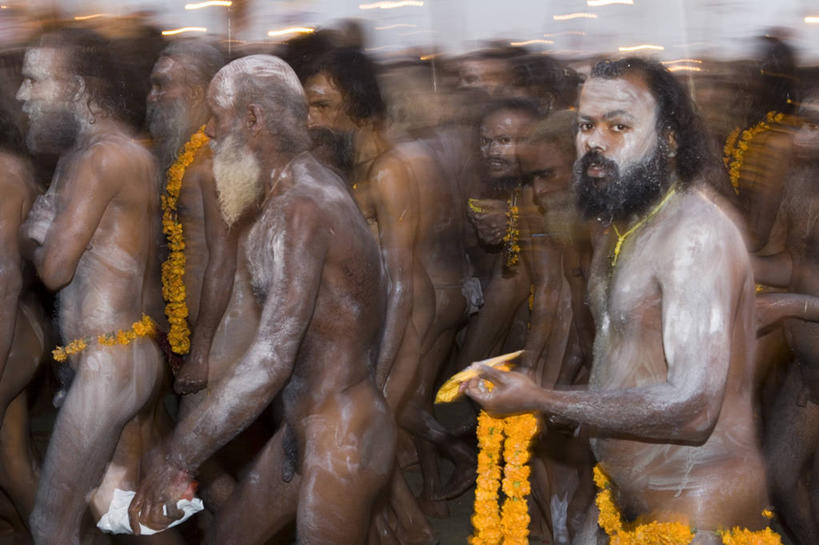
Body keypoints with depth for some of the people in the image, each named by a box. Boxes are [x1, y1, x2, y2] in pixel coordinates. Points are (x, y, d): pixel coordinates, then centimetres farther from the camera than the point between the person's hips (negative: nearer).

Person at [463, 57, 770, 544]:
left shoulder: (695, 231, -22)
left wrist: (540, 402, -26)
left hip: (697, 505, -9)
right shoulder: (619, 225, 10)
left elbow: (692, 409, -29)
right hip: (624, 498, 9)